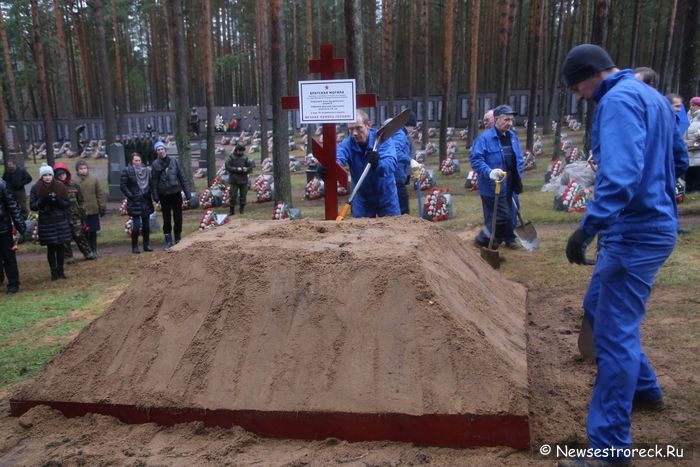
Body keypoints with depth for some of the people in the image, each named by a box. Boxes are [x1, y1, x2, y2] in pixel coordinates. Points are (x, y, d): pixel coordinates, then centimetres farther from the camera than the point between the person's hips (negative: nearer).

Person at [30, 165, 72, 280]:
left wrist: (58, 201, -17)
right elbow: (32, 206, -1)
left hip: (61, 221, 1)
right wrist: (42, 201, -19)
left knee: (60, 246, 6)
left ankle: (60, 270, 17)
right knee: (51, 248, 0)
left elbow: (67, 204, 3)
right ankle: (54, 272, 10)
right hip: (46, 222, -1)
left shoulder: (60, 187, 0)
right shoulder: (35, 189, -2)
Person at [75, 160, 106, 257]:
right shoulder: (75, 182, -4)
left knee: (93, 232, 10)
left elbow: (100, 194, 4)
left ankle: (93, 250, 22)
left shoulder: (94, 180, 2)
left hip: (93, 210, 2)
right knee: (85, 232, 2)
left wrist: (102, 207, 2)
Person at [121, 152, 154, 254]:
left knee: (146, 224, 8)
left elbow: (150, 184, 16)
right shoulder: (127, 171, -4)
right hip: (134, 202, -4)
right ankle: (134, 247, 4)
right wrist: (130, 196, -11)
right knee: (136, 225, -6)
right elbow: (122, 185, -7)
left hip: (146, 201, 4)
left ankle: (147, 245, 18)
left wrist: (149, 194, 5)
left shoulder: (146, 170, 9)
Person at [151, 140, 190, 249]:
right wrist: (155, 196, -7)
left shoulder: (174, 161, 0)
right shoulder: (155, 164, 0)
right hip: (164, 195, 0)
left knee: (178, 217, 5)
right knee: (166, 218, 6)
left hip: (176, 193, 0)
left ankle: (178, 238, 19)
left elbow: (182, 177, 1)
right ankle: (168, 241, 14)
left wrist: (187, 192, -2)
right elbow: (154, 181, 0)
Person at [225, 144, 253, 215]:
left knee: (243, 196, 6)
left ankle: (242, 209, 20)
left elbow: (250, 167, 6)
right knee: (233, 196, -3)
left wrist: (246, 169, -16)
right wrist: (236, 169, -19)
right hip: (234, 180, -2)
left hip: (243, 180, 2)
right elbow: (228, 167, -8)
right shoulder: (230, 157, 0)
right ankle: (231, 210, 8)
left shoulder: (245, 158, 7)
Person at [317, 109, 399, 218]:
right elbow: (337, 158, -35)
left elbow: (391, 164, -34)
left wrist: (378, 164, -57)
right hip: (362, 198, 2)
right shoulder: (347, 143, -13)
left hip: (386, 197, -1)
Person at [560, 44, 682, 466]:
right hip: (653, 225, 10)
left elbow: (621, 176, -28)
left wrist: (587, 228, -28)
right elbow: (666, 164, 23)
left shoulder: (619, 100, -15)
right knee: (600, 307, 23)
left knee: (616, 333, -5)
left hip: (635, 232, -10)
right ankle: (645, 390, 39)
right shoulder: (651, 96, 17)